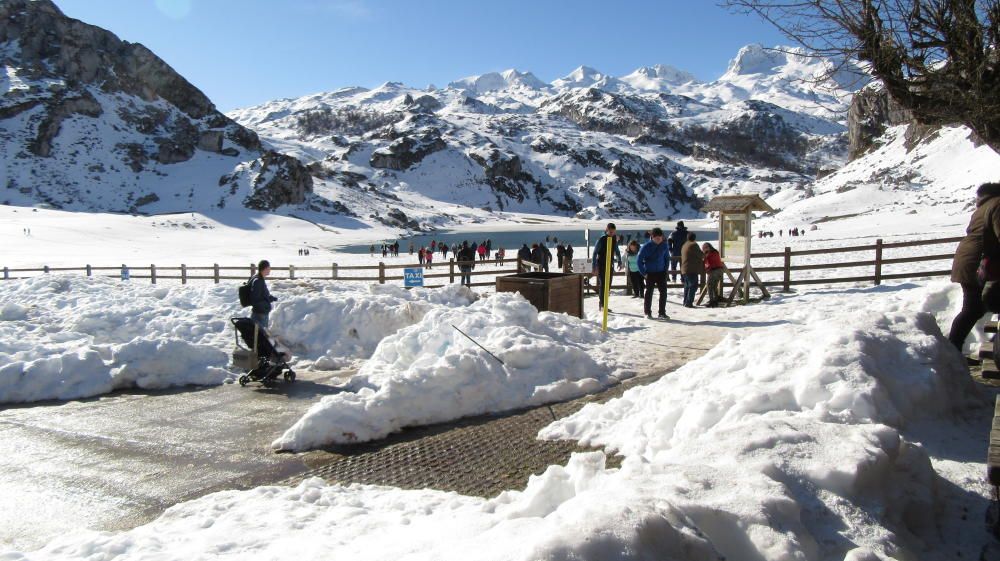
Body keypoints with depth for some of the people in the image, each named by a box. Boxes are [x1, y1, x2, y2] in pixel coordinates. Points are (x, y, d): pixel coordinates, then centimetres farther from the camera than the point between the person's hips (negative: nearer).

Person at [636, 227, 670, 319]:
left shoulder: (665, 245, -3)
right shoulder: (646, 246, -13)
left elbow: (667, 258, 13)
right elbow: (639, 261, -6)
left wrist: (665, 270, 6)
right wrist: (644, 273, -7)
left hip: (661, 272, 3)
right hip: (650, 273, -3)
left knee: (663, 292, -1)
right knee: (649, 292, 4)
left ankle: (662, 312, 10)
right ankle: (648, 313, 15)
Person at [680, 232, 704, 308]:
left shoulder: (684, 246, 19)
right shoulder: (694, 245, -10)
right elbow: (700, 255, -8)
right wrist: (704, 255, 13)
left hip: (684, 270, 9)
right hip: (692, 270, -9)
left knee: (687, 286, 16)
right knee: (693, 286, -8)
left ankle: (685, 302, 19)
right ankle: (689, 302, -12)